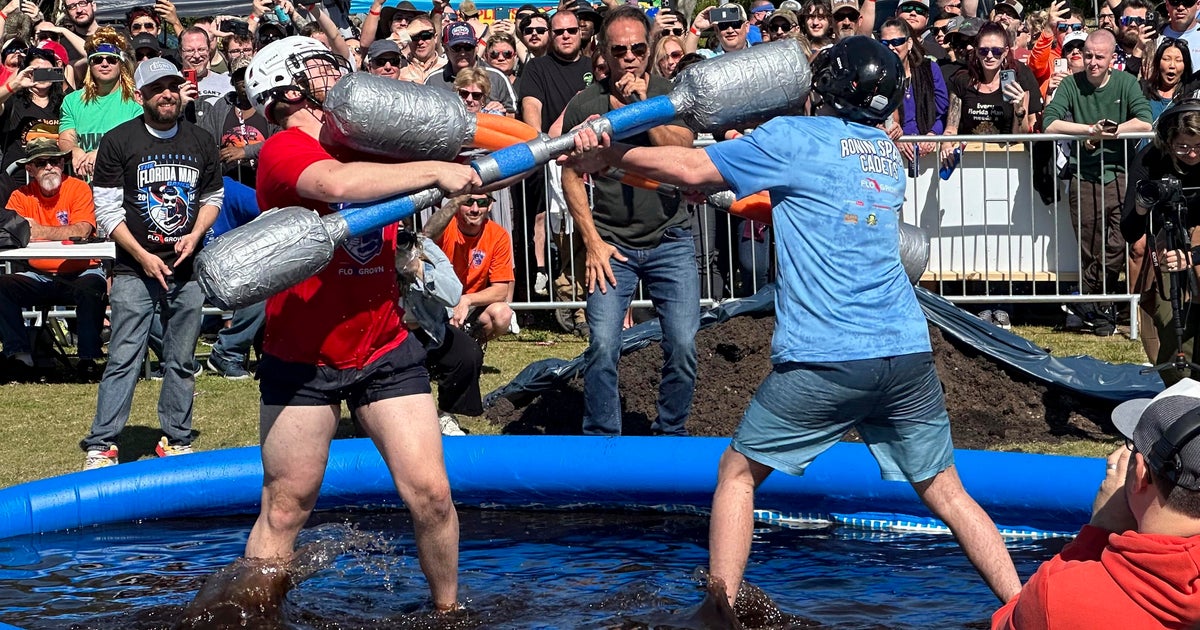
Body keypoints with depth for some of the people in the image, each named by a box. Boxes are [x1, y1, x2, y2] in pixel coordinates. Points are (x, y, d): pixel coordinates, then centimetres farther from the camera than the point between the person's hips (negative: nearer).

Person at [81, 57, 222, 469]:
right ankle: (101, 446, -4)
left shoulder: (201, 141, 9)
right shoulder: (119, 141, -2)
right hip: (135, 270, -3)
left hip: (188, 270, 3)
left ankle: (176, 441, 17)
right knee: (124, 360, -7)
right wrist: (142, 256, -12)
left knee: (181, 361, 7)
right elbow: (107, 208, -4)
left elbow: (213, 197, 17)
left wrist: (195, 234, -3)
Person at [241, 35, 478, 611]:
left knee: (431, 495, -1)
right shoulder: (285, 150, -12)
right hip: (302, 357, -5)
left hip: (384, 351, 5)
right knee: (285, 509, 2)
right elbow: (339, 183, -35)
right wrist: (434, 171, -27)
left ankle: (448, 611, 16)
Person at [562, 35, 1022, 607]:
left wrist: (611, 155, 14)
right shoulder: (889, 154, 18)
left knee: (739, 470, 12)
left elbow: (693, 168, 4)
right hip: (908, 354, 5)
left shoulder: (795, 137, 0)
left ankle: (722, 608, 5)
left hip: (825, 361, -5)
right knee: (945, 490, 12)